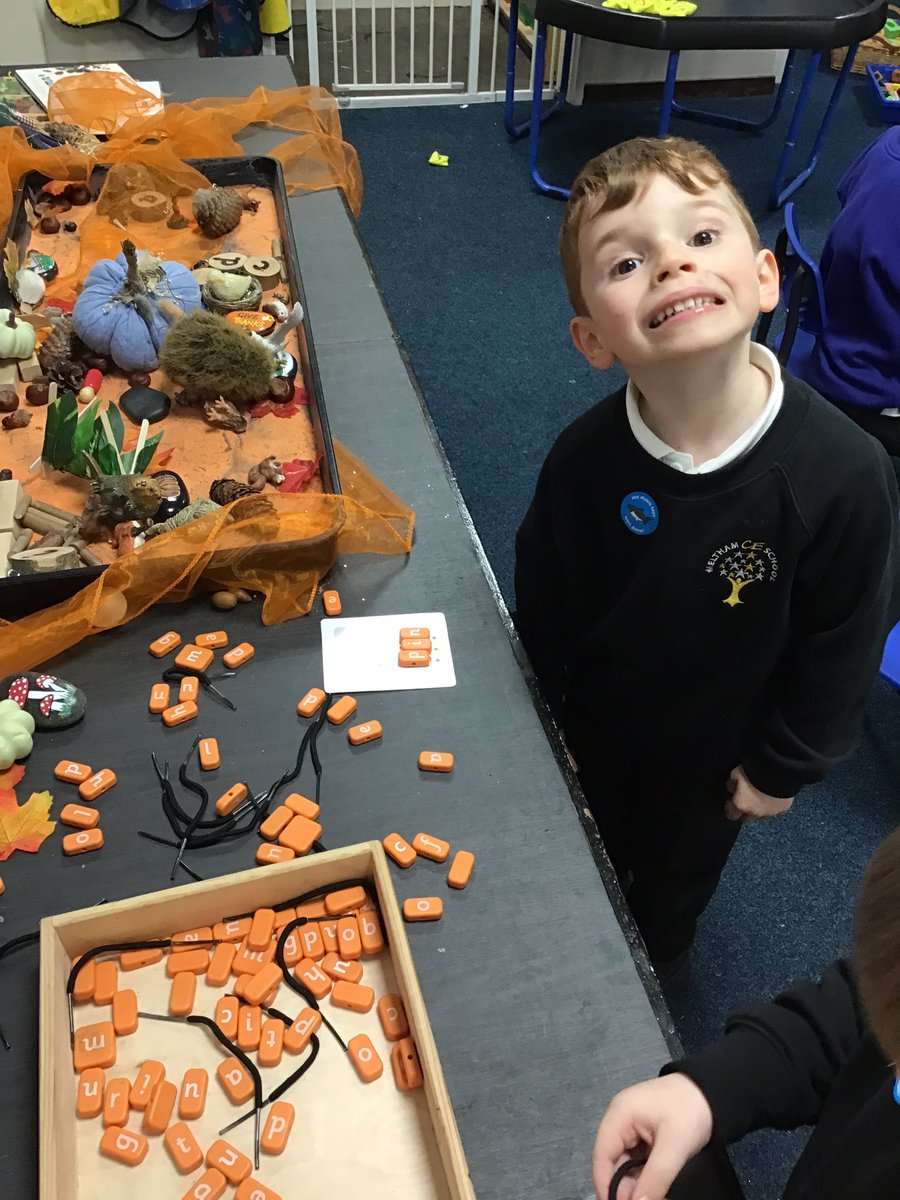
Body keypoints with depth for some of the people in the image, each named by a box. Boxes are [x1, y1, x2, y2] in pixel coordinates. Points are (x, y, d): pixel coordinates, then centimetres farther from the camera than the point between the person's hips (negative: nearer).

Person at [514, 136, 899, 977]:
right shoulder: (584, 458, -28)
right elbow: (542, 602, -11)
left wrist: (782, 765, -7)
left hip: (716, 748, -1)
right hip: (590, 728, 1)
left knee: (680, 867, 30)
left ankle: (656, 961, 65)